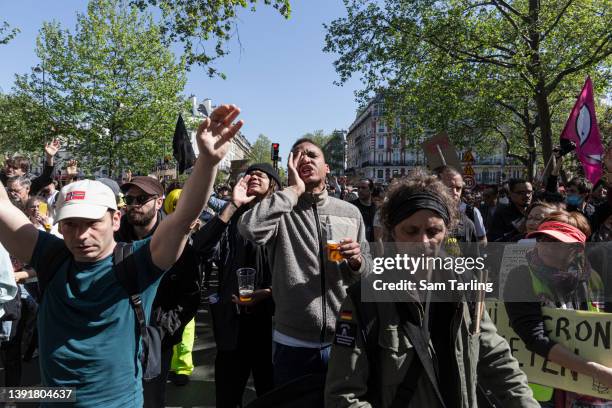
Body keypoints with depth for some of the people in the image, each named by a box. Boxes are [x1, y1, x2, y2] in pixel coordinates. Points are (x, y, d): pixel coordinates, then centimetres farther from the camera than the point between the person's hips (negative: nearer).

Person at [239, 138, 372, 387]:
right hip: (292, 342, -2)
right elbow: (249, 229, -27)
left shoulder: (350, 212, 4)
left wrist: (356, 261, -14)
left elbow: (368, 268, 10)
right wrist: (294, 190, -19)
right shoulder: (281, 210, -4)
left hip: (342, 340, 2)